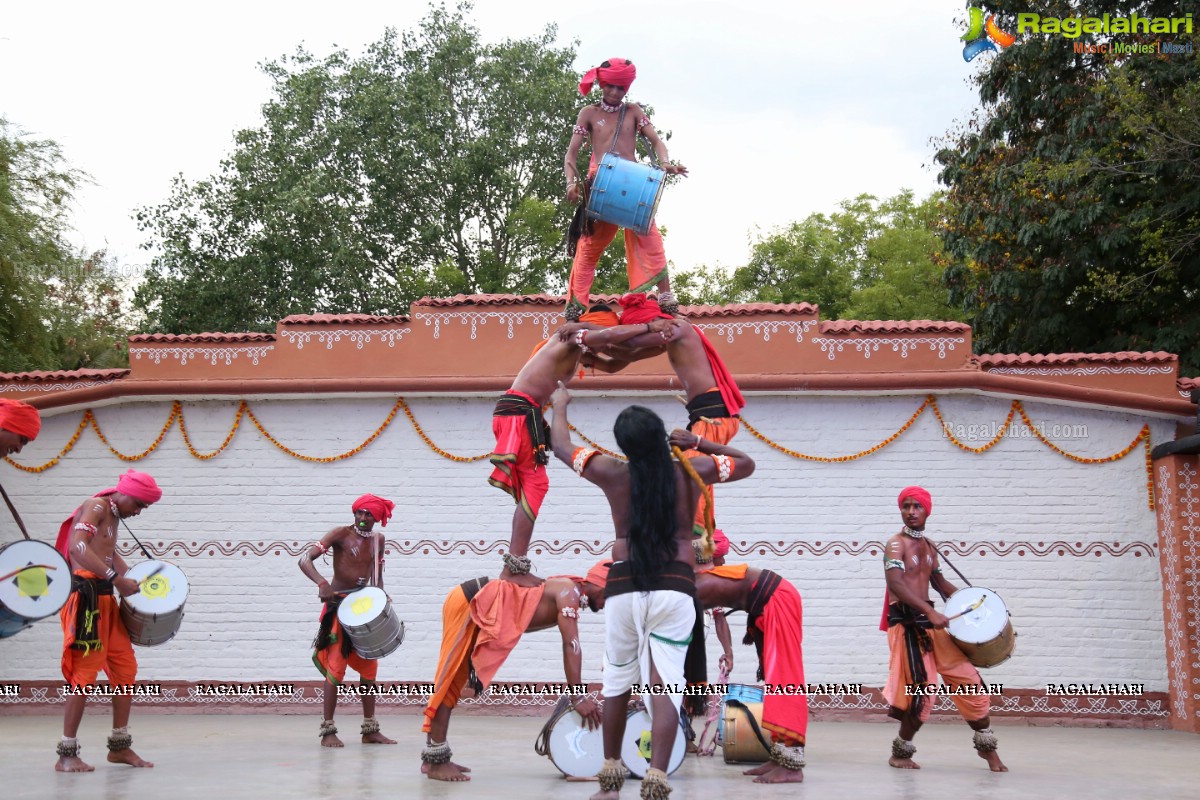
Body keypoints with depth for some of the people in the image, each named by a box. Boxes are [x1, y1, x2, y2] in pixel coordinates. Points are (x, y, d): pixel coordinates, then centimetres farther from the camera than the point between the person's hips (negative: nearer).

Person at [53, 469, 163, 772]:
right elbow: (77, 546, -24)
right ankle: (66, 755, -2)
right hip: (85, 594, -10)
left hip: (105, 598, 10)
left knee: (126, 669, 10)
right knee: (86, 673, -9)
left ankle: (120, 746, 18)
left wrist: (133, 579, 13)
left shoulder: (113, 515, 19)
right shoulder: (96, 507, -9)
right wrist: (117, 578, -29)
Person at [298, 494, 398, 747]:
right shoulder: (341, 534, -10)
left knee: (369, 667, 7)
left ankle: (370, 730, 14)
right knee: (336, 667, -9)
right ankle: (328, 731, -4)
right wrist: (322, 583, -33)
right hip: (339, 604, -6)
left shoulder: (378, 540, 6)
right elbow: (305, 560, -18)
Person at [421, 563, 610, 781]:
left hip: (475, 606, 10)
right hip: (469, 602, -10)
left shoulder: (569, 596, 12)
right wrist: (579, 697, -23)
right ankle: (436, 761, -5)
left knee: (452, 684, 14)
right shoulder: (569, 591, -16)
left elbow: (570, 646, 16)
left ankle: (433, 757, 22)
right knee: (449, 681, -7)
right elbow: (572, 645, -22)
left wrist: (578, 693, 13)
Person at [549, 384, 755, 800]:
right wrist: (699, 442, 22)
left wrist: (559, 405, 35)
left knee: (618, 681, 15)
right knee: (665, 683, -5)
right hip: (675, 587, -1)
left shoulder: (611, 472, 2)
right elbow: (746, 464, 21)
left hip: (624, 585, 1)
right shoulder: (691, 471, 3)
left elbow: (561, 446, 19)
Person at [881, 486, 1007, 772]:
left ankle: (986, 745, 21)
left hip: (930, 621, 7)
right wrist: (930, 611, -34)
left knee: (967, 678, 5)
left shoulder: (929, 546, 15)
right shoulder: (896, 544, -10)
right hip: (905, 623, -7)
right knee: (920, 691, -9)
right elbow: (895, 583, -25)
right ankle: (901, 752, 12)